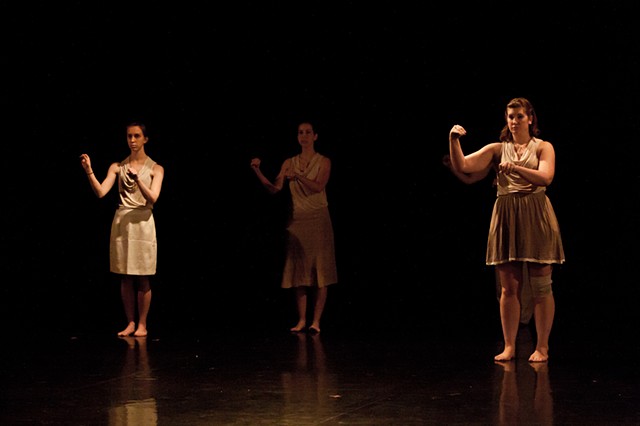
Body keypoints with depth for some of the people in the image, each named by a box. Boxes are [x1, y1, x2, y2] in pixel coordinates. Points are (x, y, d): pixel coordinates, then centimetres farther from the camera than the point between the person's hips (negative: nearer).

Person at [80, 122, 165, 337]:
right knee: (126, 278, 5)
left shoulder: (155, 169, 2)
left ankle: (142, 324, 9)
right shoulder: (117, 167, 7)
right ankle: (130, 323, 13)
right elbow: (100, 192, -4)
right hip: (121, 222, 2)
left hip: (142, 223, -2)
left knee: (143, 279, 0)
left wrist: (137, 179, -27)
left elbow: (152, 198, -12)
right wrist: (89, 172, -19)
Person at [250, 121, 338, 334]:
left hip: (318, 220, -3)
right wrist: (257, 171, -13)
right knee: (299, 272, 3)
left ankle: (316, 321, -1)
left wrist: (298, 176, -30)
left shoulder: (323, 162, -1)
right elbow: (274, 189, -1)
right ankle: (301, 320, 8)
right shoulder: (289, 163, 8)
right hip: (297, 221, 3)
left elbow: (318, 186, -17)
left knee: (320, 271, -4)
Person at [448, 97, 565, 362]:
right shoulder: (497, 149, 10)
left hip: (535, 219, -2)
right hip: (506, 218, 2)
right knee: (509, 287, 4)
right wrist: (454, 141, -15)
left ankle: (542, 347, 7)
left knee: (540, 286, 0)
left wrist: (516, 168, -26)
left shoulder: (542, 147, 5)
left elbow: (546, 177, -14)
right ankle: (509, 347, 9)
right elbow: (462, 166, 0)